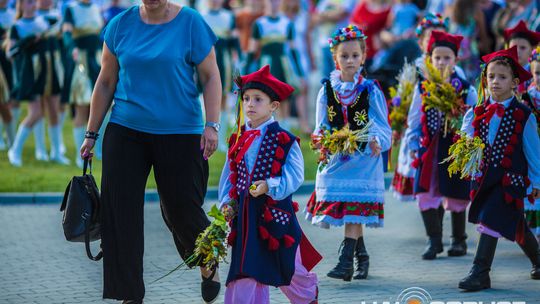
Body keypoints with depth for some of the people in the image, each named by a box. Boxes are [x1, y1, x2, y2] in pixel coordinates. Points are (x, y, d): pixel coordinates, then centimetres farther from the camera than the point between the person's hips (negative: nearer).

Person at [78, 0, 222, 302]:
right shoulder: (121, 25, 4)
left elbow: (211, 76, -3)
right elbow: (106, 82, 9)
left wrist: (212, 125, -13)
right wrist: (92, 133, 9)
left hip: (179, 133, -3)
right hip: (126, 130, 3)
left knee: (181, 207, 0)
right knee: (120, 210, -5)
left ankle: (209, 266, 31)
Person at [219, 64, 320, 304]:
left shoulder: (284, 140, -7)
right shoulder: (238, 140, 7)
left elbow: (295, 175, -11)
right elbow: (229, 175, 13)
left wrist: (269, 186, -24)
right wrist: (226, 202, 1)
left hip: (275, 211, -3)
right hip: (245, 213, 3)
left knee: (288, 266, 12)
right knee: (246, 268, -2)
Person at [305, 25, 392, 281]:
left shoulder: (371, 91, -2)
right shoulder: (327, 90, 5)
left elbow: (381, 127, -4)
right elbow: (321, 127, 6)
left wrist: (376, 142, -25)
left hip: (364, 159, -3)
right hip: (335, 159, 3)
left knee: (354, 210, -12)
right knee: (346, 211, 6)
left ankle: (346, 262, -13)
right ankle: (361, 256, 24)